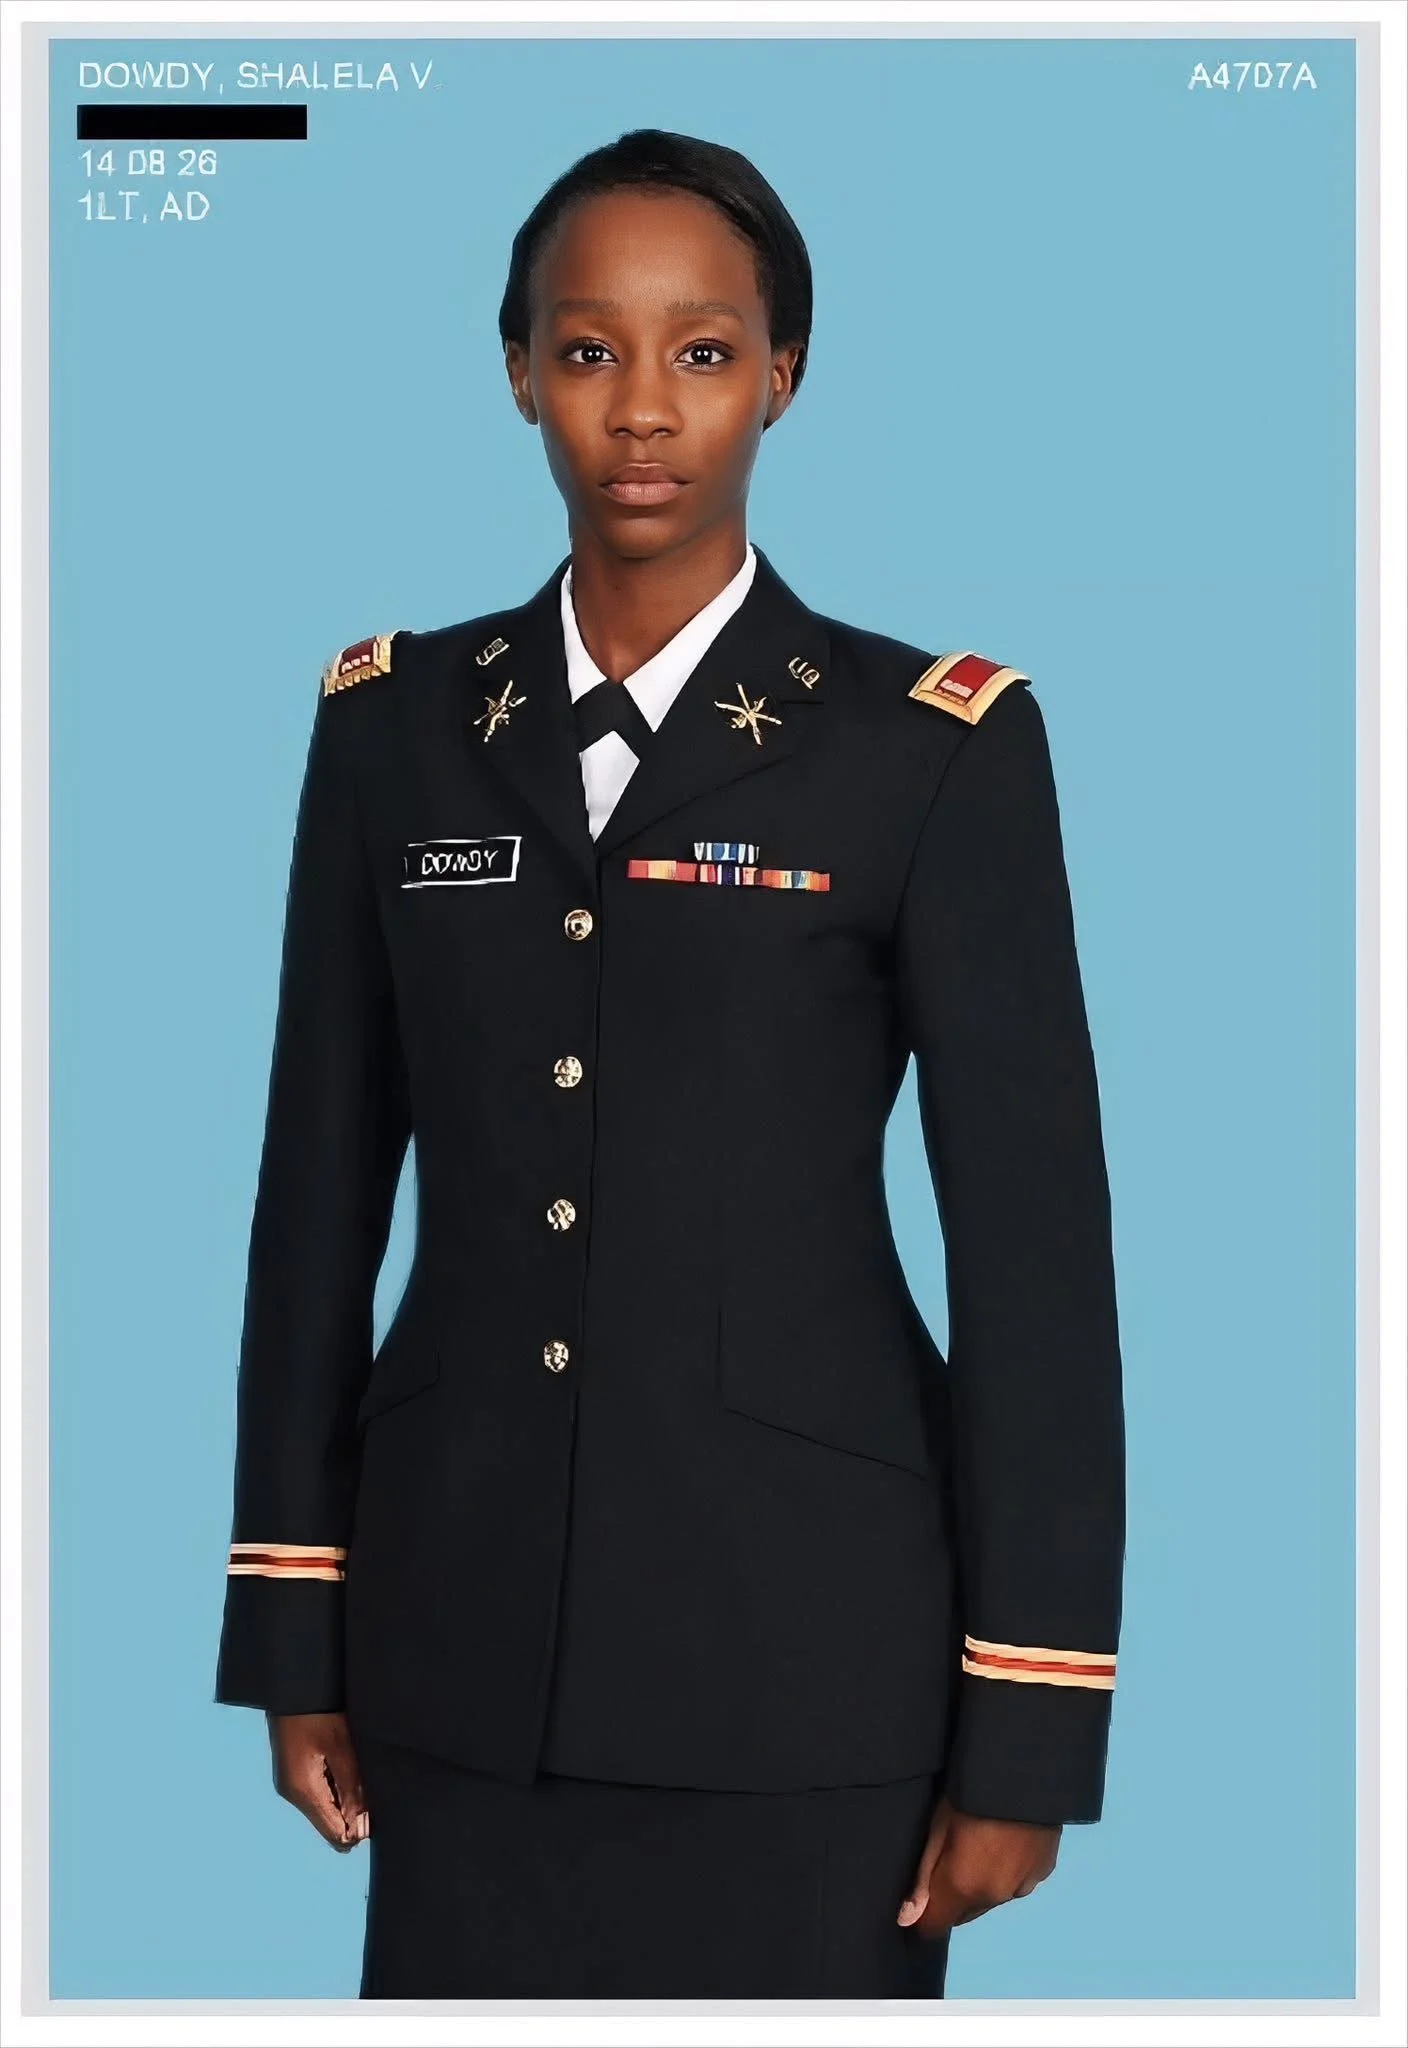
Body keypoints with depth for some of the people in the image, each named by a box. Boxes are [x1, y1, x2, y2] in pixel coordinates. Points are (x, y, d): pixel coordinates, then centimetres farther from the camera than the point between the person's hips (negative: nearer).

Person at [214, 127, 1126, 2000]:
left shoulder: (932, 746, -5)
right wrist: (292, 1624, 6)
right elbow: (322, 1187, 7)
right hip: (467, 1628, 3)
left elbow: (1035, 1248, -6)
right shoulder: (397, 723, 5)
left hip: (803, 1638, -2)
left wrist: (1027, 1727, -7)